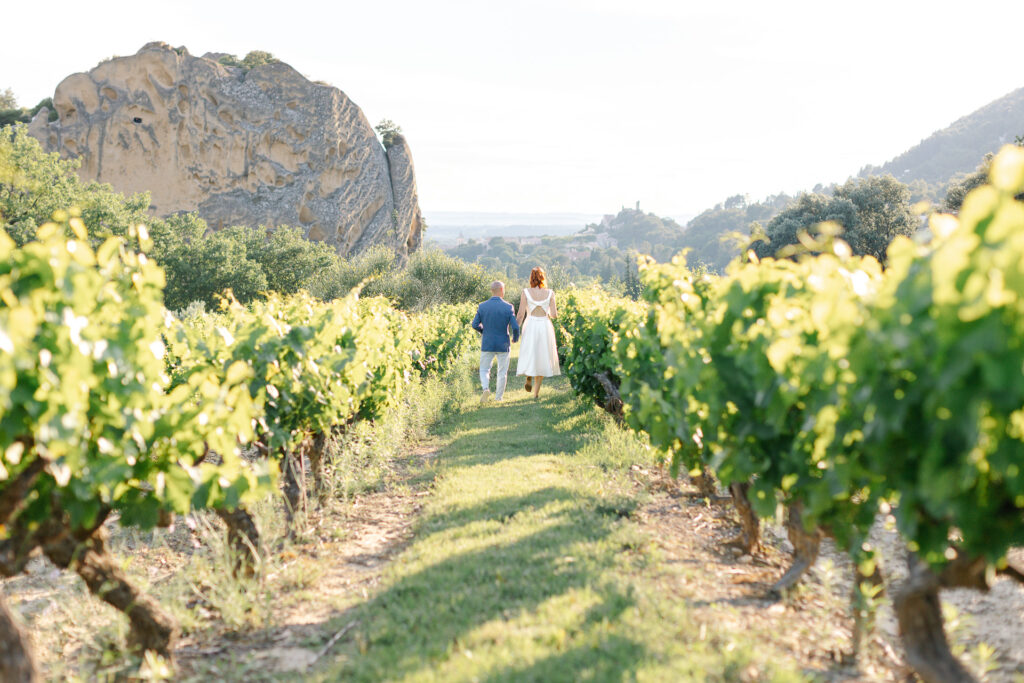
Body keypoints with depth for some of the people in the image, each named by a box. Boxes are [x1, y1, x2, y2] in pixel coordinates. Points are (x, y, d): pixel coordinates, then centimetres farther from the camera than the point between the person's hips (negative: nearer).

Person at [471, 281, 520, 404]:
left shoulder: (482, 306, -4)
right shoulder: (508, 307, -10)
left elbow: (475, 325, -2)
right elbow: (515, 327, -13)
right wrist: (515, 338, 8)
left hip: (487, 344, 1)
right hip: (503, 345, -1)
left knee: (484, 370, 14)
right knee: (502, 373, 14)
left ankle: (486, 389, -13)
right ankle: (498, 398, 15)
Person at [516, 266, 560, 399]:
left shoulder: (526, 292, -4)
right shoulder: (550, 293, -1)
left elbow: (520, 314, -6)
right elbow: (554, 315, -2)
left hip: (530, 327, -1)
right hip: (545, 327, 1)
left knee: (529, 355, 17)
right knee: (542, 358, 10)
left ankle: (529, 377, -11)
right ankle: (536, 392, 8)